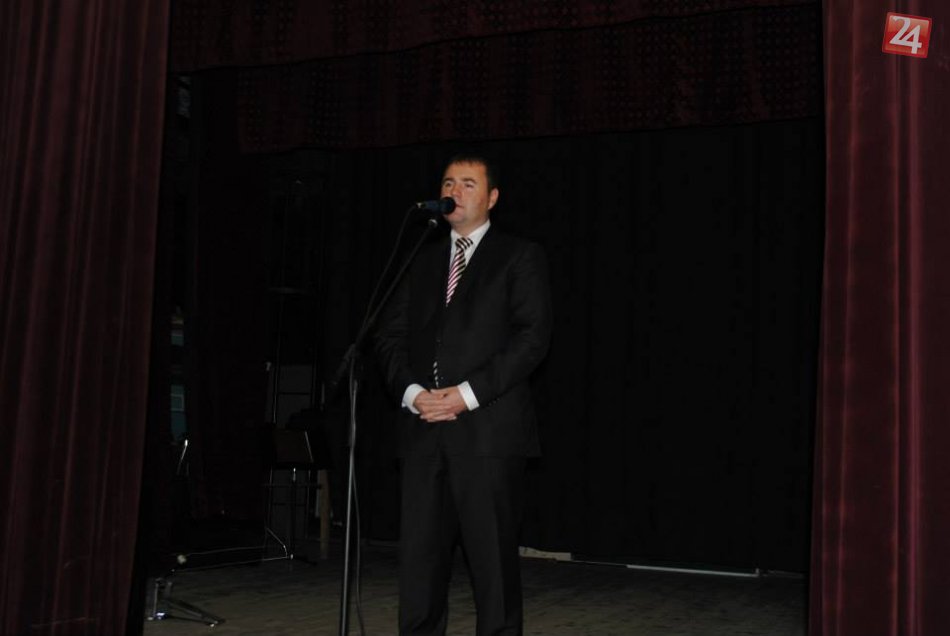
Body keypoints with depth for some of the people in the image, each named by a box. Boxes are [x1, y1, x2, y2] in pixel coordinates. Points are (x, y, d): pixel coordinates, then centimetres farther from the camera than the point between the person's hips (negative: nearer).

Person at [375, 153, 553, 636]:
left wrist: (467, 393, -13)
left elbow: (532, 337, -6)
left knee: (493, 560, -1)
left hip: (489, 429, -4)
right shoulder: (420, 261, 20)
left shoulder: (519, 256, 6)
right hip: (424, 430, 4)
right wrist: (412, 392, -5)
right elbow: (390, 336, 14)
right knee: (419, 559, 4)